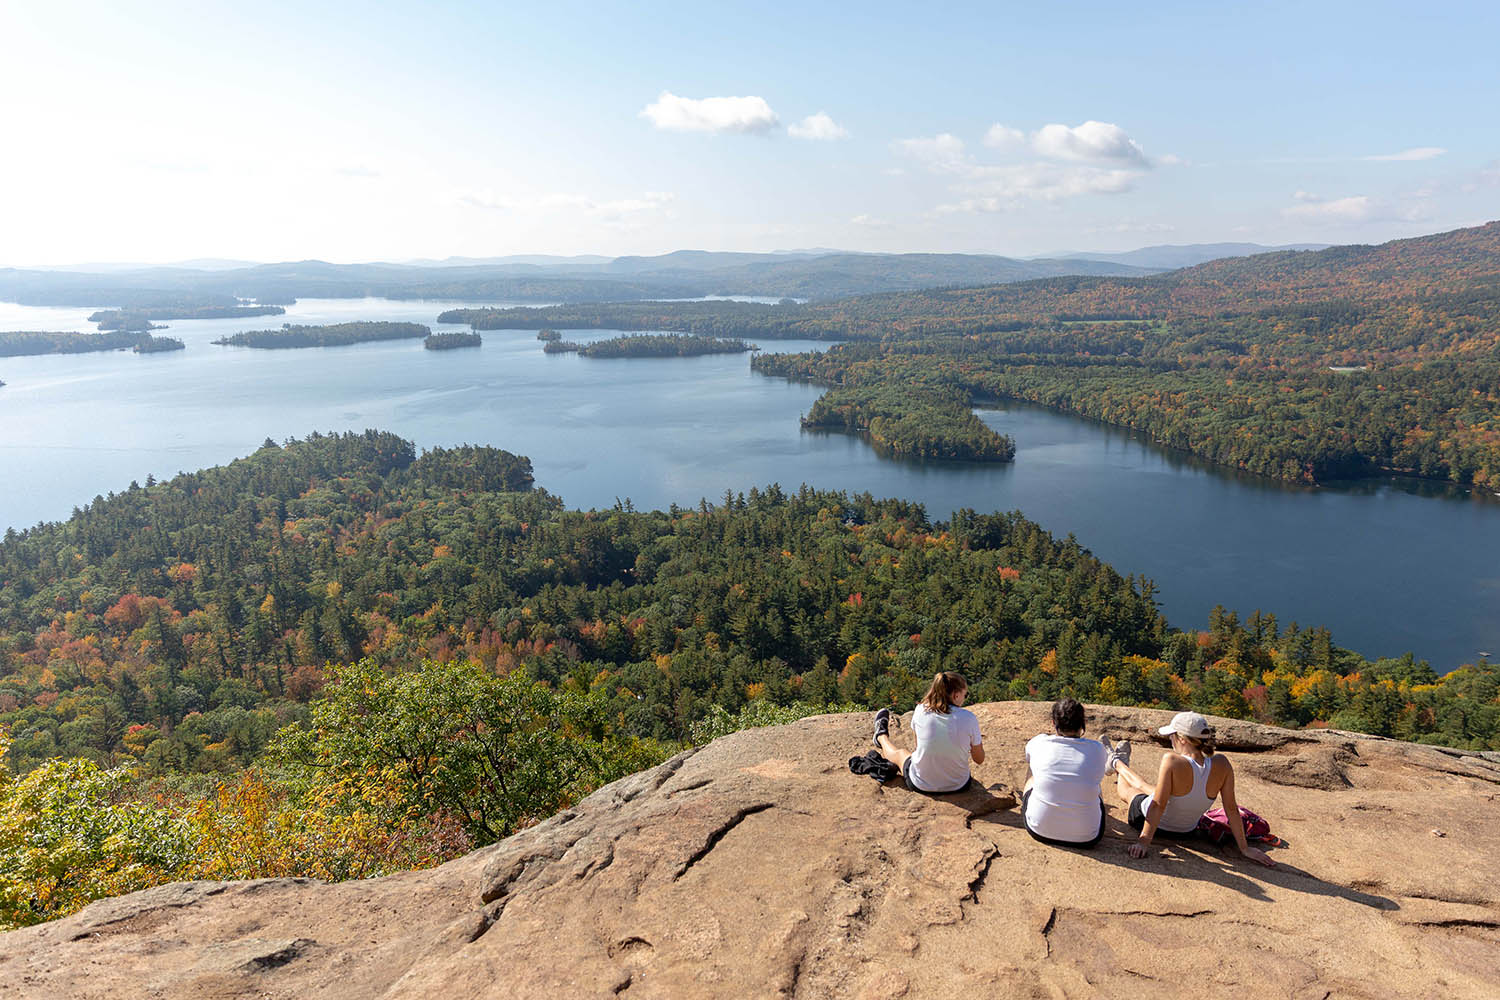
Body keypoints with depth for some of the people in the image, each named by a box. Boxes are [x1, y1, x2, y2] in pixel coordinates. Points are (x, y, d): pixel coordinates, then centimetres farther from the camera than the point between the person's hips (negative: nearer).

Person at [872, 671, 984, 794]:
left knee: (900, 753, 32)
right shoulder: (969, 718, -18)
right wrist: (977, 743, 14)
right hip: (958, 786, 0)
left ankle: (882, 737, 62)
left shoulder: (921, 710, -14)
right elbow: (979, 760, -7)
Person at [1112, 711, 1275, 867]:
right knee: (1144, 785, 33)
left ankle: (1117, 762, 60)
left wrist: (1143, 841, -24)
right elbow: (1231, 809, -14)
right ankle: (1122, 766, 62)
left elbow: (1158, 805, -31)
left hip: (1151, 823, -3)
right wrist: (1244, 848, -3)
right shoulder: (1221, 764, -21)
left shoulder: (1172, 760, -34)